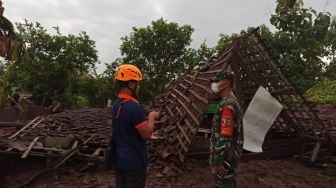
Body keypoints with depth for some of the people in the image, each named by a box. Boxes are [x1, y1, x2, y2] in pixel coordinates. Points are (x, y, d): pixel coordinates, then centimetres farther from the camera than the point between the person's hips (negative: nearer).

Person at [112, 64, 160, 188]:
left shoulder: (116, 105, 3)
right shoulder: (134, 107, -26)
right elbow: (146, 134, -21)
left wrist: (148, 136, 17)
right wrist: (152, 116, -6)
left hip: (119, 159, 8)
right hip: (134, 162, -8)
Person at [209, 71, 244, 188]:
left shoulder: (227, 105, -24)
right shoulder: (232, 102, 10)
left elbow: (225, 136, -28)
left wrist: (218, 161, -21)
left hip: (225, 156, -10)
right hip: (229, 154, 10)